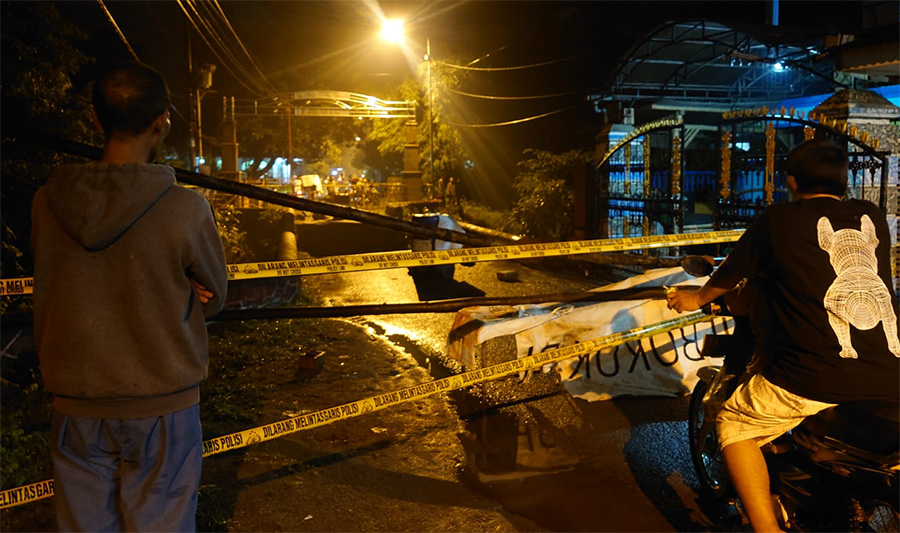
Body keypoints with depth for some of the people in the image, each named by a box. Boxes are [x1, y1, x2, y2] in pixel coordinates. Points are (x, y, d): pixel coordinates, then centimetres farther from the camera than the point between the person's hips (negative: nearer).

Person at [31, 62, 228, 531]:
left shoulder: (47, 202, -6)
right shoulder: (186, 208, -17)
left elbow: (48, 295, 4)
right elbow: (213, 298, -3)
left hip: (75, 406, 3)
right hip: (162, 404, -3)